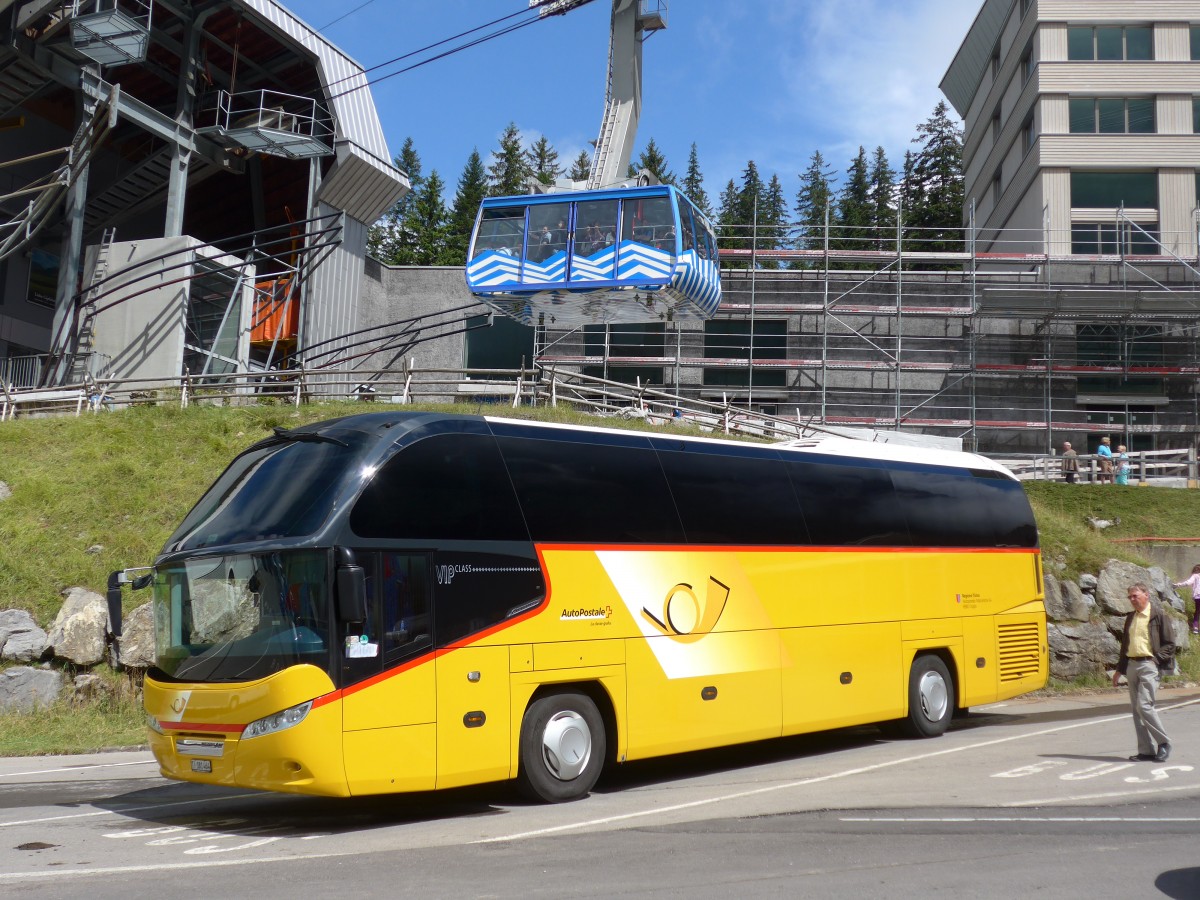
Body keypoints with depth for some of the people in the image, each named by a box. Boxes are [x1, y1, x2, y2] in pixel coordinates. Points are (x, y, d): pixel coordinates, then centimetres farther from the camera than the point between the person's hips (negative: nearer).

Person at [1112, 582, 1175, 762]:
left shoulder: (1158, 615, -4)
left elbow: (1169, 644, -4)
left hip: (1148, 665, -7)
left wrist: (1156, 660, -14)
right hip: (1132, 665, 7)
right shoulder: (1131, 617, 17)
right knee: (1137, 709, 5)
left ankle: (1163, 742, 1)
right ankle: (1146, 751, 9)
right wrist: (1119, 669, 21)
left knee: (1144, 706, -15)